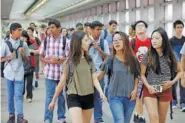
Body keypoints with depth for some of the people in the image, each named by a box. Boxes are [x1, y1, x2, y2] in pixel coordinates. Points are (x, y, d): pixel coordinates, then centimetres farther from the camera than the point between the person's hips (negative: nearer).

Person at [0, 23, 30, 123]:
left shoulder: (23, 44, 2)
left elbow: (26, 59, 9)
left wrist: (23, 53, -10)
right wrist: (9, 57, -16)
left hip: (19, 73, 0)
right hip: (9, 73, 0)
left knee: (18, 96, -4)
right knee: (10, 96, 10)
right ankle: (11, 115, 22)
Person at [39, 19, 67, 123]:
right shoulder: (46, 40, 1)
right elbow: (41, 57, 6)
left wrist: (59, 59, -17)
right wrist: (49, 61, -13)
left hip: (62, 72, 0)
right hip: (50, 73, 1)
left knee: (61, 95, 13)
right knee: (49, 96, 3)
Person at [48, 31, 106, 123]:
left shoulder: (89, 60, 5)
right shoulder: (70, 61, -6)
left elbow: (94, 79, -1)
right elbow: (62, 82, -1)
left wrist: (100, 91, -21)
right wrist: (54, 100, 3)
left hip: (88, 97, 4)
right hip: (74, 97, -4)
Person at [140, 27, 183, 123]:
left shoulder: (171, 56, -3)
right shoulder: (147, 56, -8)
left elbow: (180, 71, 8)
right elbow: (142, 74, -2)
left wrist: (172, 82, -8)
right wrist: (148, 86, -16)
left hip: (165, 91, 2)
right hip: (150, 90, -2)